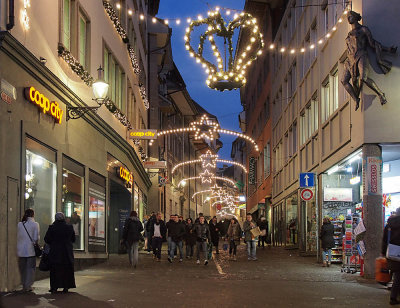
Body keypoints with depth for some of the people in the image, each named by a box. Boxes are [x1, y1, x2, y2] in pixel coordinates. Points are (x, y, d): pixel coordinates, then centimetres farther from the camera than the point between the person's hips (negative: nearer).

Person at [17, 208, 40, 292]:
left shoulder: (19, 224, 0)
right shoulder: (35, 224, -8)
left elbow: (18, 236, 4)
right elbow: (36, 238, -8)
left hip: (21, 250, 3)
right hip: (31, 250, -3)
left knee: (22, 268, 13)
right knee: (30, 268, 6)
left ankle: (24, 285, 18)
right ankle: (28, 286, 4)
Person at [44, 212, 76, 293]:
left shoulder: (51, 228, -9)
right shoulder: (69, 227, -3)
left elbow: (46, 239, -5)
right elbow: (73, 239, 7)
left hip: (55, 252, -1)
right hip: (67, 253, 1)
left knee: (55, 271, 7)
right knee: (67, 270, 10)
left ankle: (54, 287, 6)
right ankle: (66, 287, 9)